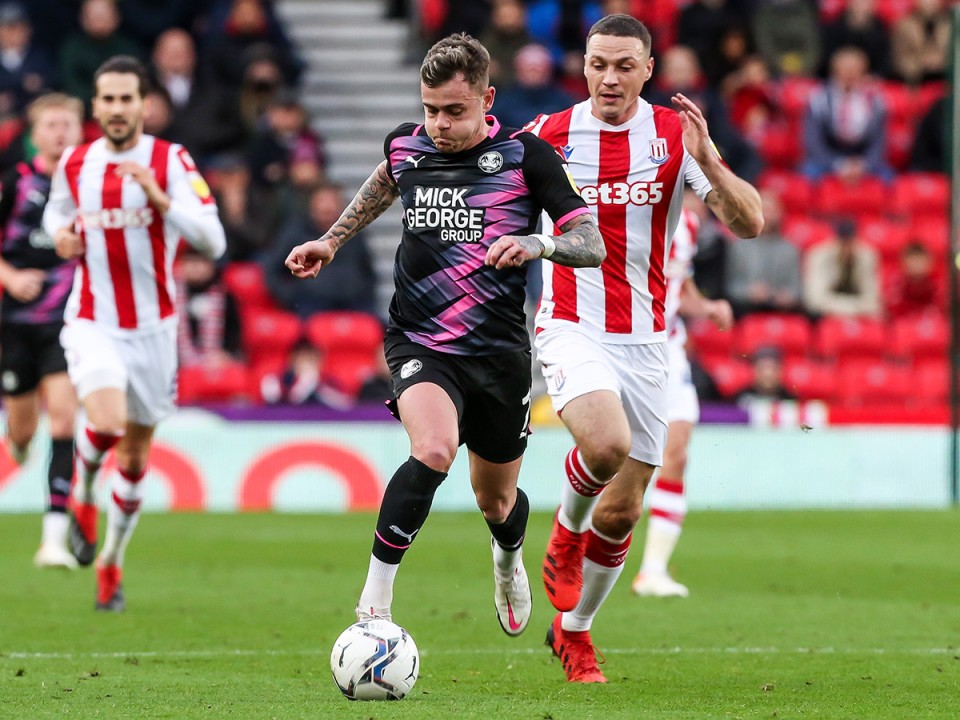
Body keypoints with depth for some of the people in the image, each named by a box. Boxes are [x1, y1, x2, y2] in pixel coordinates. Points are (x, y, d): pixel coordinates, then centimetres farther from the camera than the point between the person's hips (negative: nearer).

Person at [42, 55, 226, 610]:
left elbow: (213, 241, -18)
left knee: (135, 456, 9)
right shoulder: (74, 165, 1)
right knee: (108, 422, -26)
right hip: (92, 324, 0)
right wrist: (60, 235, 0)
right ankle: (83, 497, 5)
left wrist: (159, 196, -31)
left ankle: (112, 561, 28)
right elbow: (57, 213, 23)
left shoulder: (171, 161, -9)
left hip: (153, 328, 0)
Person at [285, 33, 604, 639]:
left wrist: (538, 243, -29)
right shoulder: (406, 146, 1)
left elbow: (593, 245, -10)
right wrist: (334, 239, 27)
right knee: (434, 450, -31)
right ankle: (373, 604, -23)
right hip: (420, 345, 0)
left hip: (499, 354, 0)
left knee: (496, 502, 14)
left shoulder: (526, 156, -8)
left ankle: (509, 557, 54)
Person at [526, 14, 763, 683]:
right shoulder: (548, 136, -3)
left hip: (645, 339, 2)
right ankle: (566, 533, 0)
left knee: (622, 510, 6)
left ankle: (573, 632, 28)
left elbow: (750, 222, -9)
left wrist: (707, 161, -25)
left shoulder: (677, 135, -2)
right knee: (607, 443, -32)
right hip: (572, 330, -2)